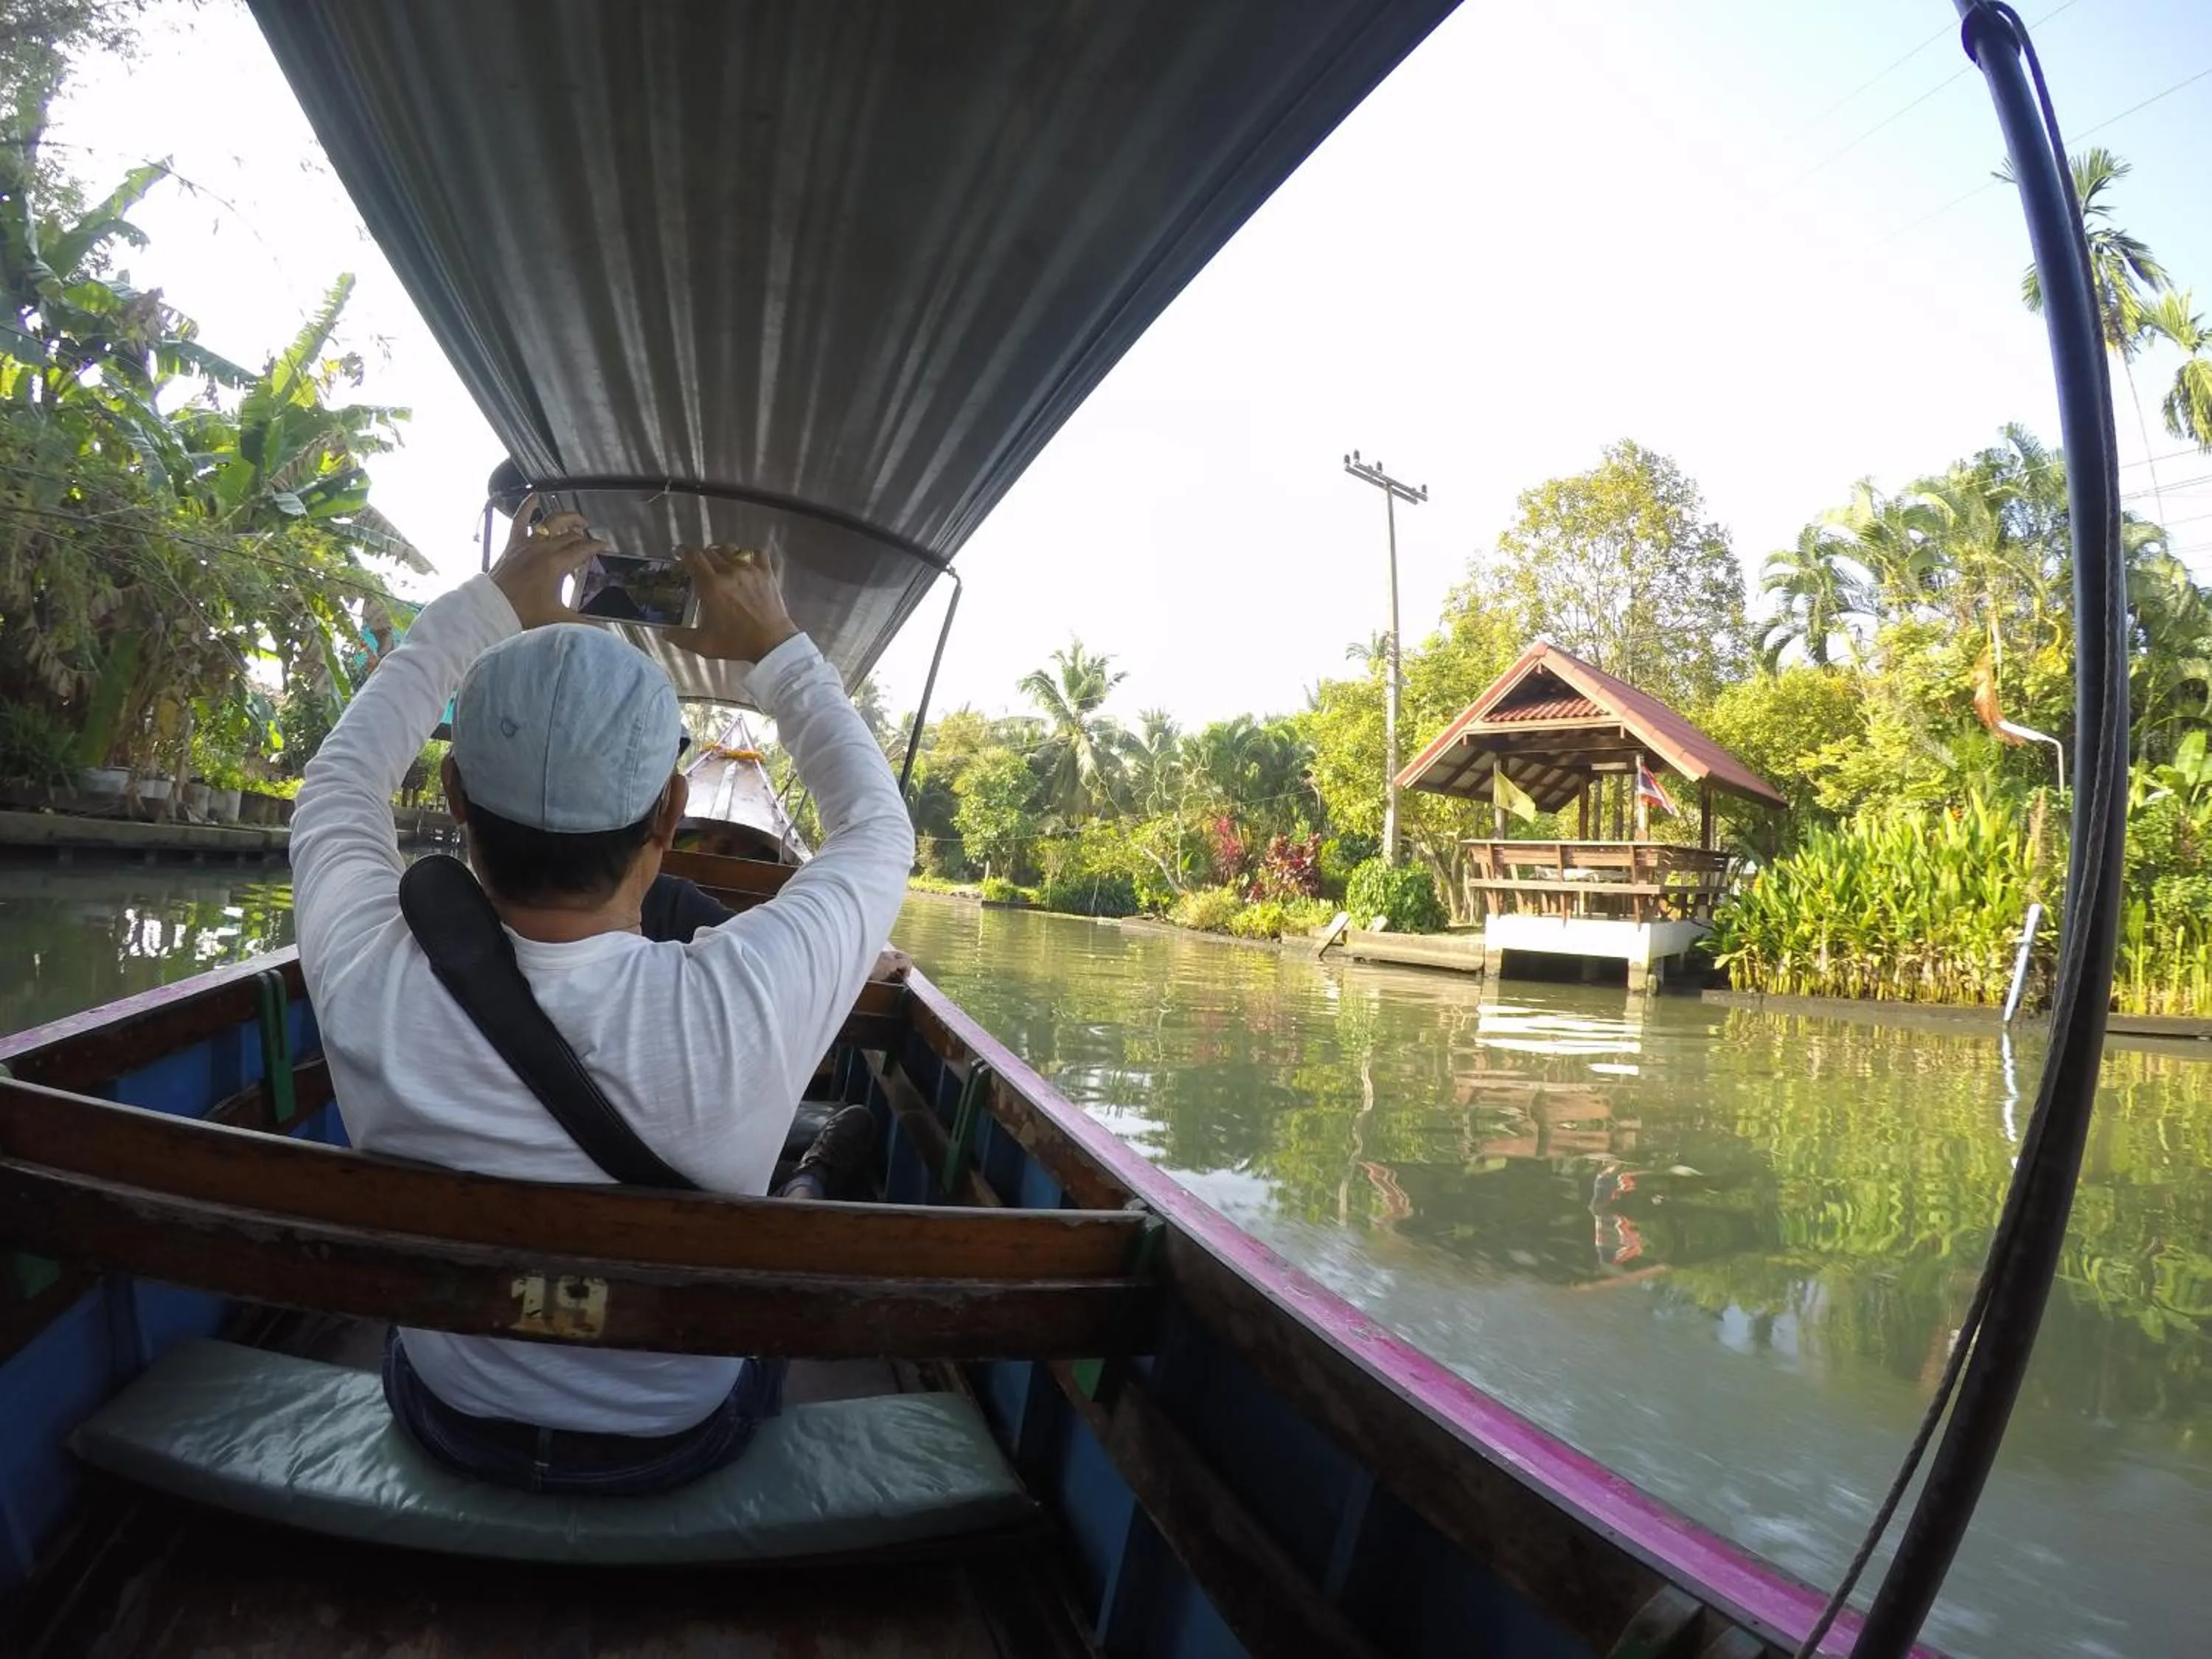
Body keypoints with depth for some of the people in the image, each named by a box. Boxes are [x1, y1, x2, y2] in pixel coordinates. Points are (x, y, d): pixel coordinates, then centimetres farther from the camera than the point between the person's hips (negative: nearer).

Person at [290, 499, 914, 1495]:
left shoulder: (367, 986, -31)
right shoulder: (745, 1011, -38)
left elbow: (342, 778, -7)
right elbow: (878, 830, -16)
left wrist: (486, 606, -1)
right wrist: (776, 648, -7)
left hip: (445, 1423, 2)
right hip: (675, 1448, -1)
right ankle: (818, 1179, 57)